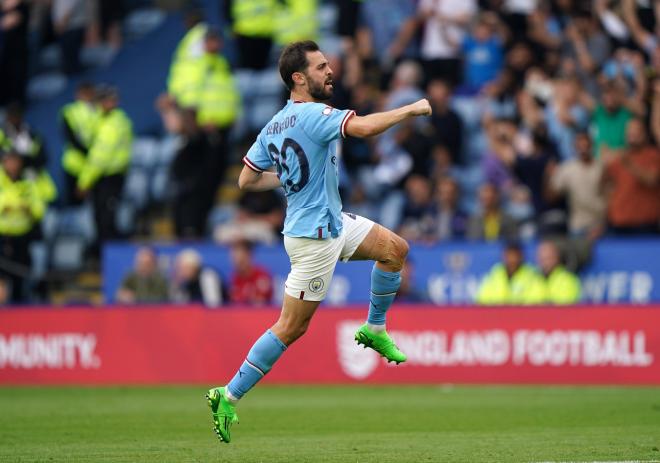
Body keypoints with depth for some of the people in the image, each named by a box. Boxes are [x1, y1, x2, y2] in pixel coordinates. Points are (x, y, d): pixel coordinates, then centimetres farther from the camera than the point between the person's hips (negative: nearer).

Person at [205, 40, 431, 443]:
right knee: (291, 327, -4)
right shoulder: (312, 114, -21)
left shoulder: (275, 125, 6)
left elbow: (247, 180, 10)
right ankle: (229, 397, 1)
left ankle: (375, 330, 26)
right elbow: (364, 126, -35)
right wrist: (411, 109, -21)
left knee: (395, 249, 14)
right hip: (314, 235, -10)